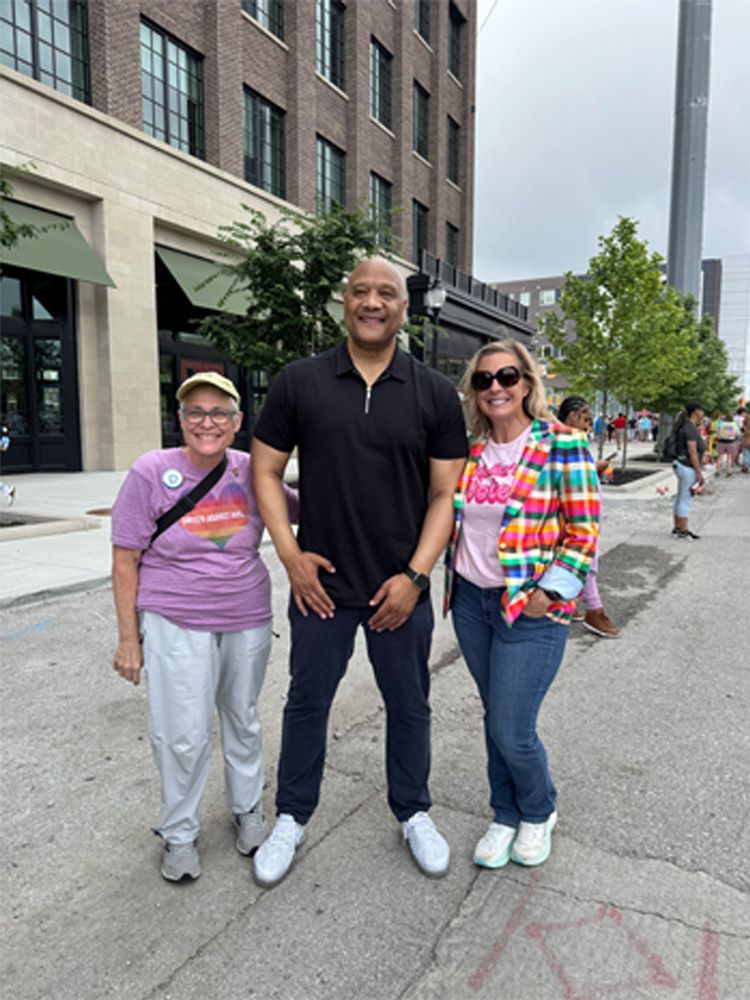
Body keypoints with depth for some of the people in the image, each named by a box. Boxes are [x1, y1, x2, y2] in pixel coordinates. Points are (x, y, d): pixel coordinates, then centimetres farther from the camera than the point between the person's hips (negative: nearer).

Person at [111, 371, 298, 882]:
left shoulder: (251, 471, -5)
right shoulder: (151, 472, -10)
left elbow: (302, 510, 10)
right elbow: (125, 561, -6)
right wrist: (129, 638, -5)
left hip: (247, 621, 3)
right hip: (176, 624, -3)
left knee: (243, 721, 18)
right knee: (184, 736, 2)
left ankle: (248, 809, 41)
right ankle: (179, 834, 28)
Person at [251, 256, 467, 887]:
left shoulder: (435, 395, -2)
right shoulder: (299, 382, -2)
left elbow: (446, 493, -2)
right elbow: (266, 470, 2)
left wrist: (414, 575, -10)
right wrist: (290, 555, -7)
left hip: (400, 588, 0)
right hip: (320, 584, 0)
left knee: (409, 705, 16)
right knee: (307, 701, 16)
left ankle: (413, 813, 40)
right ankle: (292, 819, 37)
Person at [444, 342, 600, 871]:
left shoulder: (563, 445, -9)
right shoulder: (470, 450, 5)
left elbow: (584, 532, -9)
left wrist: (549, 593, -15)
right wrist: (453, 578, 8)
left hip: (530, 610, -5)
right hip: (471, 602, 5)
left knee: (513, 732, -1)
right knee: (495, 719, 17)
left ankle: (538, 813, 32)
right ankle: (505, 817, 38)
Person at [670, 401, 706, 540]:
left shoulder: (685, 426, 13)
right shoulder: (691, 428, -18)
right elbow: (692, 452, -21)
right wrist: (699, 472, -18)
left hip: (681, 465, 10)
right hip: (688, 467, -10)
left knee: (680, 498, 15)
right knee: (686, 500, -4)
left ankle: (677, 527, 23)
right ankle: (684, 531, 2)